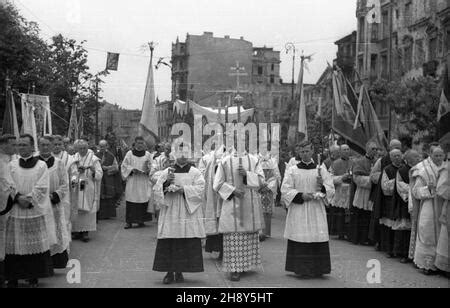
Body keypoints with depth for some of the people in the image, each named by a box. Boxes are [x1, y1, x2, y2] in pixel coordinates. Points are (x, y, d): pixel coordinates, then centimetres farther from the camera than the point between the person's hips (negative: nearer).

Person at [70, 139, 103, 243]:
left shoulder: (93, 159, -2)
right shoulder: (74, 159, 8)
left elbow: (100, 175, -7)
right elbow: (71, 172, 11)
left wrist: (94, 171, -27)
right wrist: (73, 180, -9)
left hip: (89, 189, -3)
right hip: (77, 189, 3)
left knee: (87, 210, -4)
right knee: (77, 211, 4)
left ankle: (86, 232, 0)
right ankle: (78, 231, 12)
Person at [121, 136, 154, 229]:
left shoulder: (147, 154, 9)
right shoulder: (129, 154, 6)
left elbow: (152, 166, 8)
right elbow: (124, 166, 5)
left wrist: (148, 170, -12)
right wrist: (132, 169, -11)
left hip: (144, 181, 1)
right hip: (132, 181, -1)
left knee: (143, 200, -2)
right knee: (131, 201, -5)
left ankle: (141, 221, 7)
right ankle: (129, 222, -1)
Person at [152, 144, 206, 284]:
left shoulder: (195, 173, 6)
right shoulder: (167, 172, 10)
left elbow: (200, 189, -6)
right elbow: (157, 190, 5)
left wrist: (183, 189, -16)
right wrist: (166, 182, -12)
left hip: (188, 212, -1)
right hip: (170, 212, 1)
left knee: (187, 244, -2)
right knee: (168, 243, -3)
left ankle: (179, 271, 10)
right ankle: (169, 272, 7)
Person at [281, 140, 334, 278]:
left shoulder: (321, 170, 8)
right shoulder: (292, 170, 5)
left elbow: (331, 190, 3)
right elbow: (285, 190, -2)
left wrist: (322, 186, -19)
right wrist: (301, 196, -15)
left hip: (316, 211, 1)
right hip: (298, 211, -1)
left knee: (317, 239, -2)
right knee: (300, 242, -3)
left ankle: (317, 269, 8)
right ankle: (301, 269, 5)